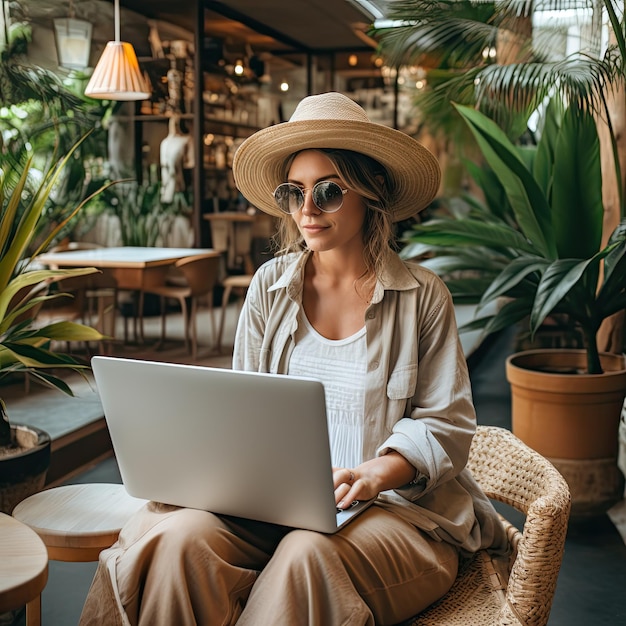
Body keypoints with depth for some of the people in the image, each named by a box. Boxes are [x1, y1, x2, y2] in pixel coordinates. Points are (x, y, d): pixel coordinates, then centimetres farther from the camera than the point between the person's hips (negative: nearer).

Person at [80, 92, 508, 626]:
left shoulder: (422, 296, -1)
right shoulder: (271, 285, 8)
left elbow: (447, 424, -2)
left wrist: (375, 472, -20)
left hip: (400, 507, -2)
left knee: (309, 556, -35)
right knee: (183, 535, -27)